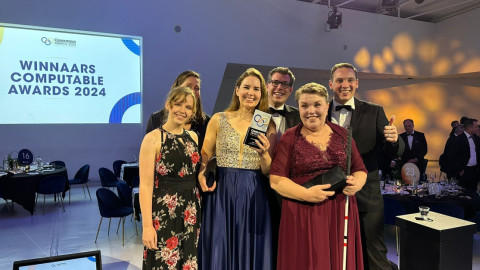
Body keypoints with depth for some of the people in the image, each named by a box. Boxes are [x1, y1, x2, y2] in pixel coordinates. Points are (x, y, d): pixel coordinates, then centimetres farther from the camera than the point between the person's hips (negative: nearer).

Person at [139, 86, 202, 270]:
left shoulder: (193, 137, 9)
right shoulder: (153, 138, -9)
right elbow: (146, 185, -13)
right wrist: (147, 225, -17)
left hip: (191, 213, 6)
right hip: (164, 214, -5)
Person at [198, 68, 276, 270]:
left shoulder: (267, 126, 3)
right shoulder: (218, 120, 1)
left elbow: (269, 172, 2)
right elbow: (205, 156, 5)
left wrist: (264, 154, -18)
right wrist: (201, 176, -14)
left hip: (253, 195, 1)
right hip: (222, 192, 0)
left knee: (250, 252, 10)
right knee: (219, 251, 8)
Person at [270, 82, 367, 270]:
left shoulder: (342, 134, 7)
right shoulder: (289, 138, -2)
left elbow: (360, 169, 10)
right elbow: (276, 180, -7)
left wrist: (356, 183, -12)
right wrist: (306, 194, -20)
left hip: (341, 213, 3)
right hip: (302, 215, -2)